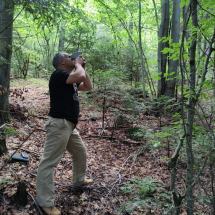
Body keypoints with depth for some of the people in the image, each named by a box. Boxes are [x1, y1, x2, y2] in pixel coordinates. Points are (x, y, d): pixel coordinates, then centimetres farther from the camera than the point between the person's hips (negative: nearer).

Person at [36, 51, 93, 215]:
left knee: (81, 152, 24)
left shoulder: (71, 80, 18)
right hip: (59, 124, -10)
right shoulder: (58, 75, -11)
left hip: (70, 125, 10)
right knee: (49, 162, -6)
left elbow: (88, 86, 18)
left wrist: (82, 67, 13)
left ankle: (79, 180, 45)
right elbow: (80, 76, -24)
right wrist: (78, 65, -3)